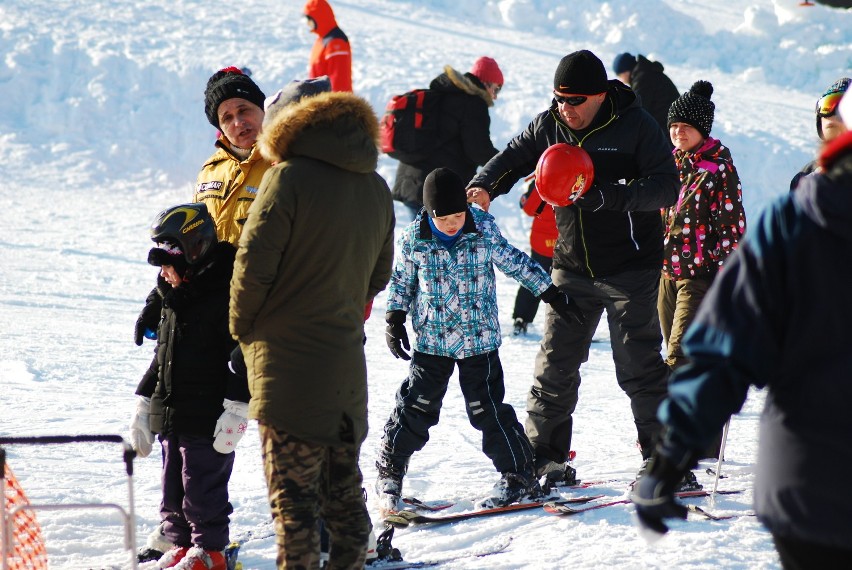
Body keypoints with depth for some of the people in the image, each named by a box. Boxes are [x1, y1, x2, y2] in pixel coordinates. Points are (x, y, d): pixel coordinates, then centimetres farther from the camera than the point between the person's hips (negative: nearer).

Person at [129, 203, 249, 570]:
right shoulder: (174, 299, 12)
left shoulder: (223, 296, -15)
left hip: (209, 420, -8)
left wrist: (236, 411, -21)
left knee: (202, 487, -2)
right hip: (170, 416, 8)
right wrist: (143, 405, 21)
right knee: (172, 486, 13)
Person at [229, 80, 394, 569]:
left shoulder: (291, 178, -12)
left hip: (287, 359, -6)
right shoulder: (377, 189, 9)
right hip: (347, 358, 6)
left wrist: (242, 325, -1)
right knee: (343, 484, 14)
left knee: (293, 489, -2)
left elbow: (254, 261, -14)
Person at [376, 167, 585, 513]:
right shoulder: (414, 239, -7)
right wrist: (395, 321, 3)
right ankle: (389, 474, 17)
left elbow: (516, 263, 4)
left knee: (487, 410, -1)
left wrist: (553, 296, 6)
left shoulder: (484, 231, -8)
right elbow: (401, 281, 8)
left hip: (479, 340, -1)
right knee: (416, 406, 2)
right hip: (431, 339, 1)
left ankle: (519, 476, 10)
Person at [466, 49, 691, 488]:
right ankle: (544, 454, 14)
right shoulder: (548, 127, 2)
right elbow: (512, 158, 13)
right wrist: (484, 186, -10)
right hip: (572, 267, 4)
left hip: (631, 267, -4)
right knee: (555, 363, 4)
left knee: (639, 367, -3)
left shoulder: (635, 126, -11)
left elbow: (667, 187, -17)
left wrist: (610, 196, -31)